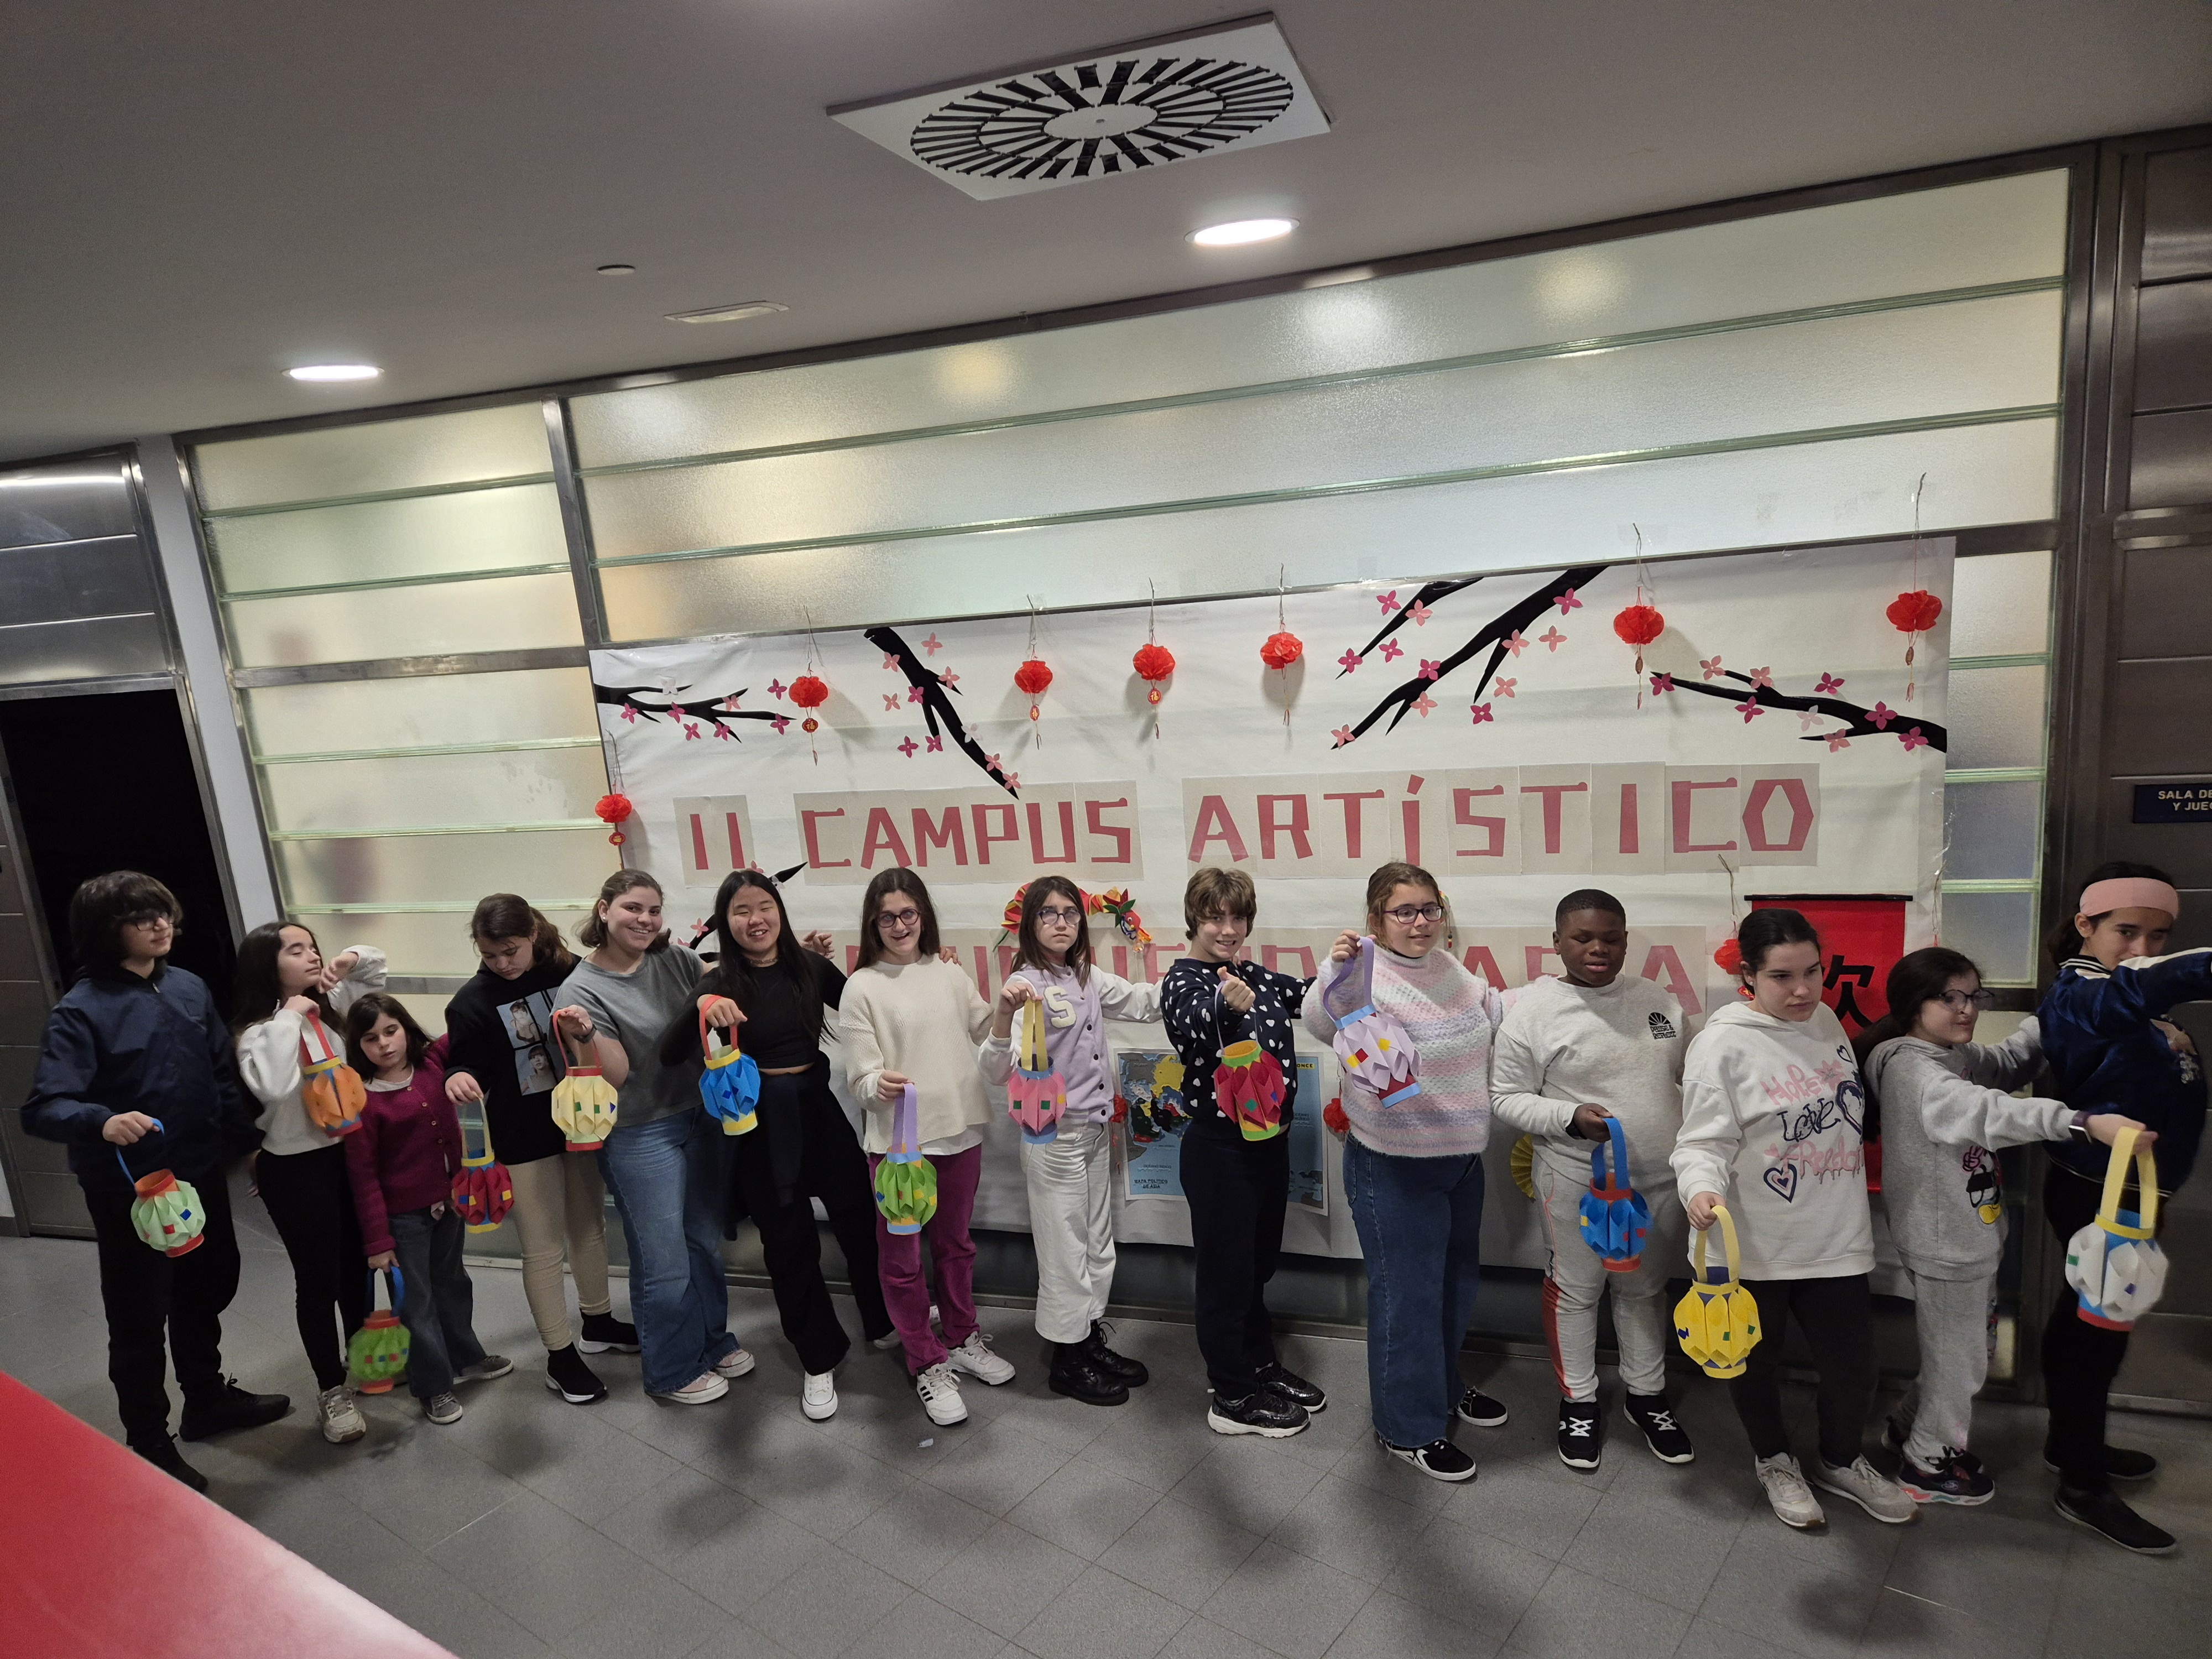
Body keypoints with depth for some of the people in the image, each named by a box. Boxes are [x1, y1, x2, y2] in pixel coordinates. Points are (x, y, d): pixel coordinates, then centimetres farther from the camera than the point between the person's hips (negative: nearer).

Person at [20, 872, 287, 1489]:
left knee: (209, 1289, 22)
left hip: (202, 1174, 6)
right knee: (140, 1318, 9)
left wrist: (249, 1142, 12)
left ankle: (208, 1398, 44)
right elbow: (43, 1108, -25)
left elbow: (223, 1077, 8)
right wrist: (102, 1122, -44)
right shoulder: (81, 1010, -18)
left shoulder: (190, 988, 0)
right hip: (130, 1189, -6)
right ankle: (149, 1445, 27)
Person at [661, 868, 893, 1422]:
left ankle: (886, 1326, 37)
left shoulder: (811, 966, -3)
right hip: (759, 1122, -2)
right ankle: (820, 1361, 28)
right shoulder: (722, 983, -10)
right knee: (789, 1243, 10)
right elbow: (670, 1055, -21)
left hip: (817, 1107, 2)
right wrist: (702, 1008, -37)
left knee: (860, 1220, 12)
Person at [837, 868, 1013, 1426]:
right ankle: (928, 1364, 23)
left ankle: (962, 1339, 39)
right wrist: (880, 1085, -32)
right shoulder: (862, 987, -8)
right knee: (902, 1258, 6)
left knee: (955, 1244, 20)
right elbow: (860, 1075, -11)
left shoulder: (949, 975, 5)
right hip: (897, 1140, -4)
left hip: (959, 1131, 4)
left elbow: (988, 1035, 13)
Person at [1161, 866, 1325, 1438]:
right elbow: (1196, 1021, -37)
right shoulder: (1183, 980, -15)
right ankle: (1233, 1398, 21)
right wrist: (1229, 1004, -60)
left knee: (1259, 1263, 22)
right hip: (1218, 1147, -7)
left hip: (1268, 1142, 7)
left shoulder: (1254, 977, 8)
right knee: (1226, 1270, 6)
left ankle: (1261, 1366, 40)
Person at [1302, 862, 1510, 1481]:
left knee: (1458, 1281, 25)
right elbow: (1324, 1021, -41)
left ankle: (1444, 1386, 49)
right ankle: (1408, 1425, 26)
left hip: (1462, 1159, 8)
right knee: (1409, 1294, 5)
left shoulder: (1451, 969, 4)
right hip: (1395, 1169, -8)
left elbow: (1498, 1018, 22)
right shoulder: (1368, 978, -22)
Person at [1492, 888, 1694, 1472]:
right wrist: (1570, 1116, -23)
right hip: (1577, 1181, -4)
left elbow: (1693, 1076, 14)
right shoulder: (1534, 1008, -12)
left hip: (1659, 1178, 4)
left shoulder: (1659, 1001, 2)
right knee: (1576, 1289, 11)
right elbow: (1507, 1096, -9)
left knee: (1646, 1289, 20)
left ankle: (1646, 1395, 40)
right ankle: (1577, 1401, 32)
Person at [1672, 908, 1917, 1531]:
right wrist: (1702, 1189, -36)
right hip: (1754, 1245, -5)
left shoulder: (1827, 1021, 4)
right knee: (1756, 1362, 14)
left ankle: (1841, 1461, 42)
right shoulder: (1723, 1043, -17)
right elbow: (1704, 1140, -17)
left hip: (1837, 1239, 5)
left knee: (1854, 1367, 12)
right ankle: (1776, 1462, 42)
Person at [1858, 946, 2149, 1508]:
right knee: (1958, 1362, 8)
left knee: (1967, 1351, 23)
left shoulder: (1956, 1057, 6)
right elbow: (1989, 1112, -39)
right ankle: (1928, 1465, 29)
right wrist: (2086, 1122, -47)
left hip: (1972, 1237, 9)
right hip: (1943, 1245, -9)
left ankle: (1911, 1423, 44)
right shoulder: (1910, 1068, -25)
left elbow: (2007, 1065, 20)